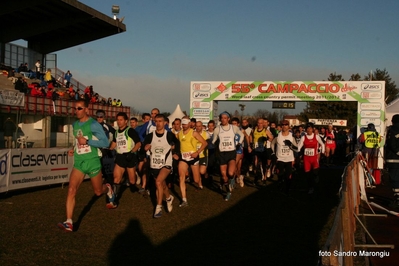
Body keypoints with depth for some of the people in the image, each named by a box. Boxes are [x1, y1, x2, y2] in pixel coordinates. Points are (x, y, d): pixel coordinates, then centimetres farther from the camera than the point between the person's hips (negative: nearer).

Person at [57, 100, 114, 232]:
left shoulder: (93, 124, -13)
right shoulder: (75, 125, 9)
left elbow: (105, 142, -17)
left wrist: (87, 141, -24)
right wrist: (74, 149, 8)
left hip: (92, 162, -4)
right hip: (79, 162, 5)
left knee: (98, 191, 13)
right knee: (71, 190, -14)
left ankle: (108, 188, 50)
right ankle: (69, 223, -15)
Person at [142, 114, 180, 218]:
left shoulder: (170, 135, -7)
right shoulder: (150, 136, -4)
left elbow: (177, 143, 12)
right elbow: (143, 146, 2)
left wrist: (175, 153, 6)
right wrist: (145, 148, -18)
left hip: (166, 164, -3)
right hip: (154, 165, 3)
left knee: (158, 182, -25)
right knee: (162, 185, 16)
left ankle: (159, 207, -14)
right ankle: (169, 198, 47)